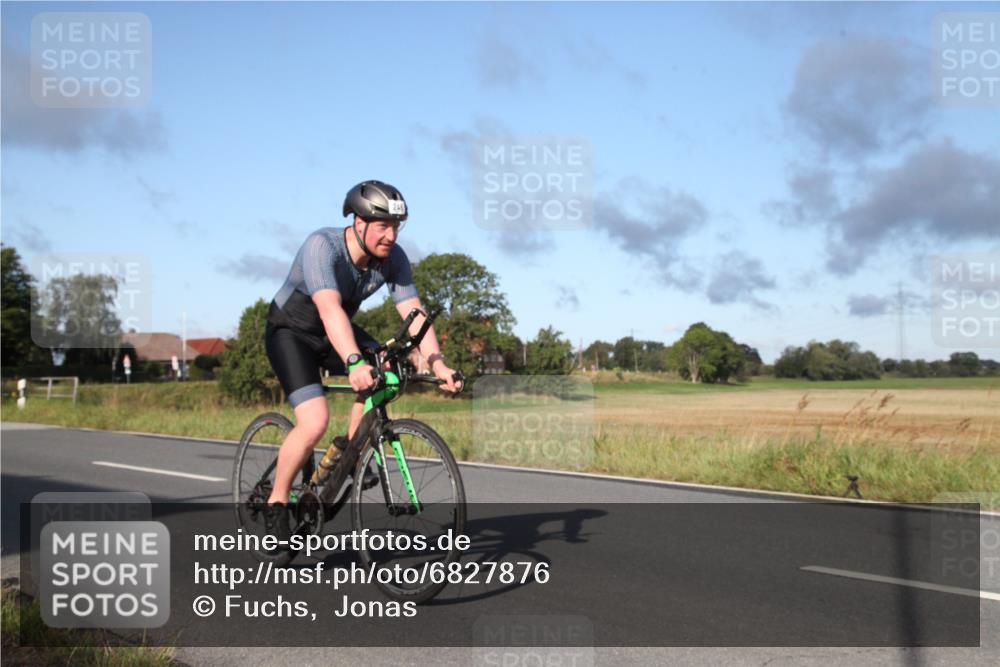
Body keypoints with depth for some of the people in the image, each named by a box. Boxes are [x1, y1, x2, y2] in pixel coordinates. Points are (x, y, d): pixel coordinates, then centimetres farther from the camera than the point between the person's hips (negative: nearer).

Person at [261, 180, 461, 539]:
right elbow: (330, 309, -48)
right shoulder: (322, 246, -33)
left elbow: (414, 314, -20)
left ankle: (350, 446, 1)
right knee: (314, 423, -22)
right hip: (290, 332, -5)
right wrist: (354, 363, -62)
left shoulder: (393, 258, -16)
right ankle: (276, 503, -1)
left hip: (333, 333, 6)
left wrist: (438, 364, -34)